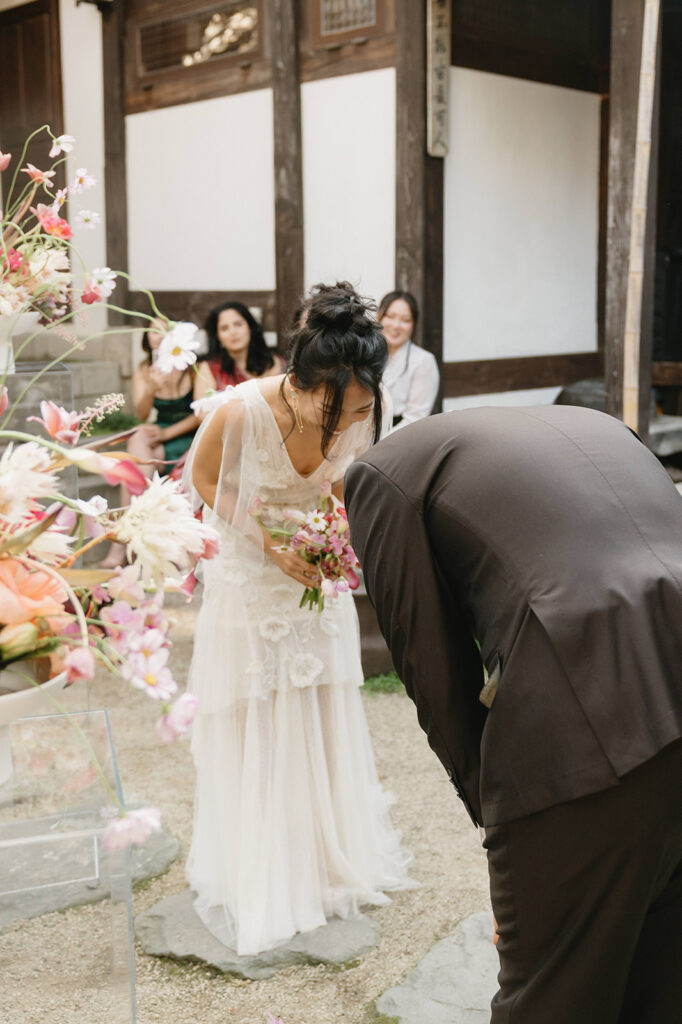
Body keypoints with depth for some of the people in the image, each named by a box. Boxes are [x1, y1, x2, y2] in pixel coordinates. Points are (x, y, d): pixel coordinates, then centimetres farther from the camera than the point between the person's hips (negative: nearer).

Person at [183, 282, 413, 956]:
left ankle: (334, 856, 32)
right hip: (248, 578, -3)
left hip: (316, 573, 3)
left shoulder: (367, 411, -22)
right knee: (252, 726, 5)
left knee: (325, 717, 12)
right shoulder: (241, 411, -33)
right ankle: (258, 880, 23)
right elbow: (204, 480, -12)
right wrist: (268, 540, -23)